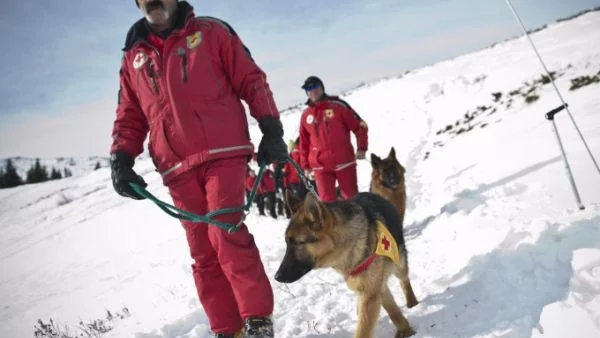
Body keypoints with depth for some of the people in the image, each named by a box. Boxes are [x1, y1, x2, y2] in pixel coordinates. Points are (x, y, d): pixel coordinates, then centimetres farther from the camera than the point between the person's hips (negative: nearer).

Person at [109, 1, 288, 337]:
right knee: (203, 253, 4)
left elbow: (252, 80, 6)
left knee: (226, 234, -17)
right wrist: (121, 159, 4)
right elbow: (130, 116, 20)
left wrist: (271, 130, -3)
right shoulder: (133, 57, 19)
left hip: (223, 153, -4)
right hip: (178, 170, 4)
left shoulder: (211, 32, 9)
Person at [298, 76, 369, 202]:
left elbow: (360, 126, -1)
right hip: (320, 166, 2)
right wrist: (305, 165, 13)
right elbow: (303, 142, 15)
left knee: (352, 197, 8)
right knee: (327, 200, -4)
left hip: (344, 162, -2)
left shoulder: (338, 106, -1)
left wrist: (361, 148, -10)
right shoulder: (306, 115, 9)